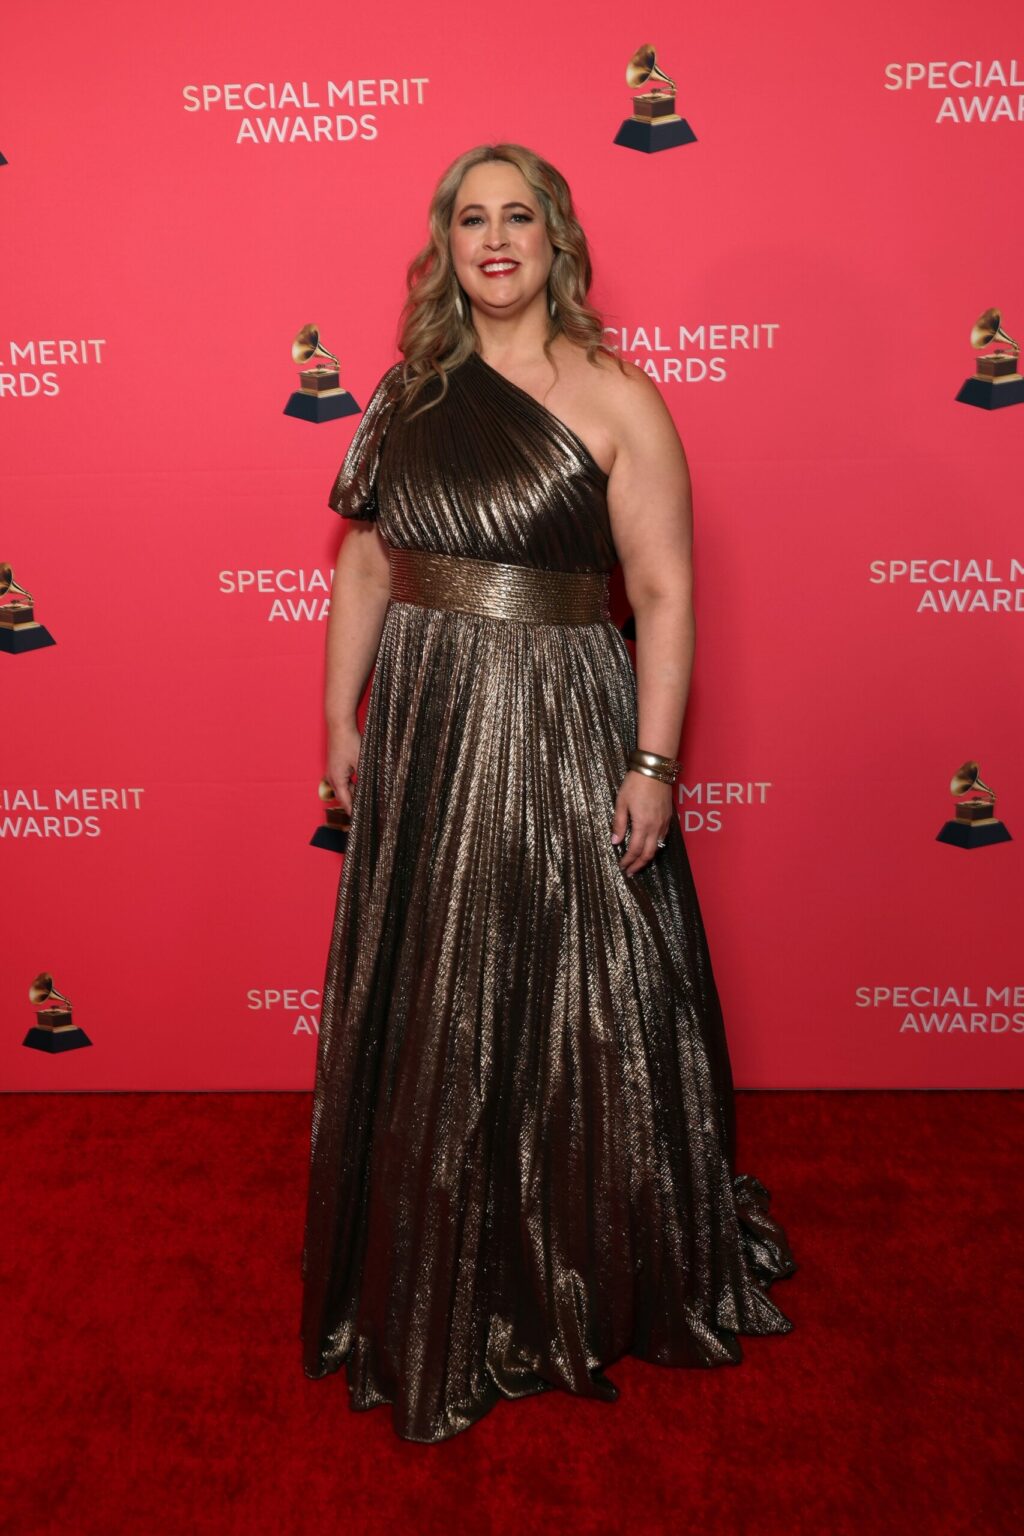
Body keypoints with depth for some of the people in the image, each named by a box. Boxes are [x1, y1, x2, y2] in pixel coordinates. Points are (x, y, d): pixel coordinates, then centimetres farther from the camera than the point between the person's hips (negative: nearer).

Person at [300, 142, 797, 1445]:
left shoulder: (614, 397, -4)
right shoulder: (411, 392, 10)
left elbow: (664, 592, -8)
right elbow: (366, 564, 12)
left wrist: (653, 761, -15)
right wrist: (343, 719, 9)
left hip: (564, 726, -4)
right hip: (424, 722, 5)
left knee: (583, 1009, 4)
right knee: (426, 1013, 12)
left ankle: (595, 1286, 28)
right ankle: (436, 1288, 34)